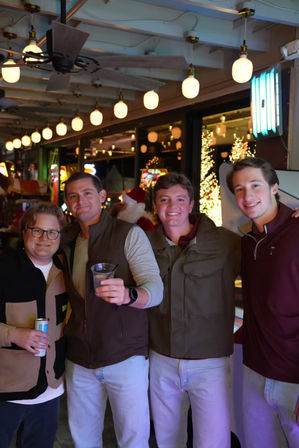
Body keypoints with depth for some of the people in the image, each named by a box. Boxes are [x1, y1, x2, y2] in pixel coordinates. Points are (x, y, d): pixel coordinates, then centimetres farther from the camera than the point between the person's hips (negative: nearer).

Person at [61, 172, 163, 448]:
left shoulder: (130, 234, -10)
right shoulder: (67, 241, 7)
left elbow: (156, 289, -19)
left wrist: (127, 295, -40)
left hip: (125, 356, -4)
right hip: (79, 359, 5)